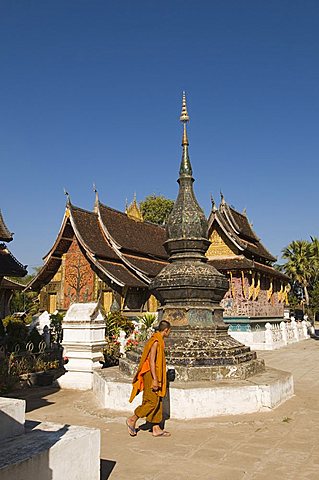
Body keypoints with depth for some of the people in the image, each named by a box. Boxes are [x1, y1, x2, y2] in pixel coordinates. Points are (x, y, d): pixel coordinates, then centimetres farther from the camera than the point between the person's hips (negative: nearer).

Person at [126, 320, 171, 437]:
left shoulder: (159, 340, 13)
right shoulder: (156, 341, -17)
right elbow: (151, 360, -23)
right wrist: (154, 379, -24)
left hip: (155, 375, 10)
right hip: (151, 375, -10)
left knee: (158, 401, 11)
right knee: (152, 402, -5)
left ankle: (156, 428, 17)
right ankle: (132, 420, 7)